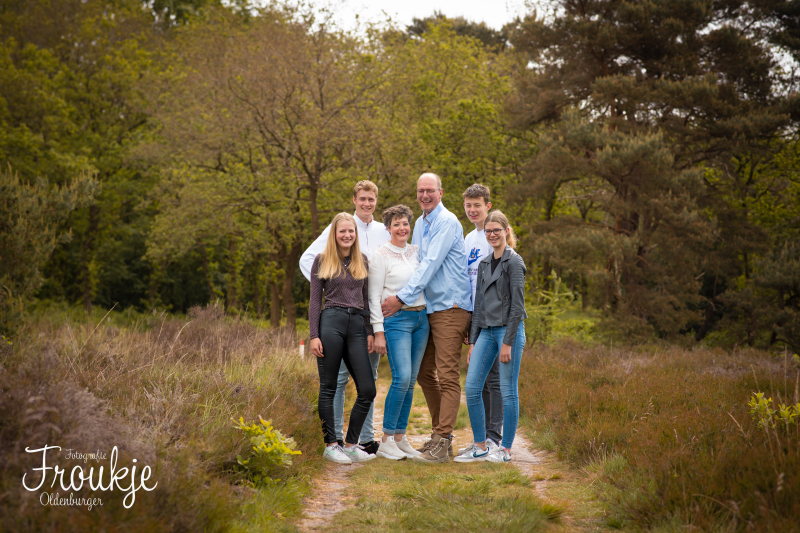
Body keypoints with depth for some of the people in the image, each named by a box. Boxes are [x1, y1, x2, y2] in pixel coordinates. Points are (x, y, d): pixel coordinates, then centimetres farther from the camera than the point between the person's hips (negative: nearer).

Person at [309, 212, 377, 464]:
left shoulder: (362, 261, 15)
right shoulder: (322, 260, 5)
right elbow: (315, 299, 3)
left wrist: (370, 331, 9)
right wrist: (314, 335, -4)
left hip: (357, 324, 4)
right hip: (331, 322, -3)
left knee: (367, 390, -3)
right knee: (328, 387, 0)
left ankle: (351, 443, 10)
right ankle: (330, 444, 9)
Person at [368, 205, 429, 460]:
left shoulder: (416, 251, 13)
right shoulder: (381, 255, -3)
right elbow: (374, 296, -5)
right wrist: (378, 331, -10)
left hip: (421, 318, 6)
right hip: (396, 319, -6)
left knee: (411, 380, 5)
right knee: (401, 377, -16)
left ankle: (400, 437, 13)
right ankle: (386, 440, -7)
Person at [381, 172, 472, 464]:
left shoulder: (447, 222, -11)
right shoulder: (420, 224, 17)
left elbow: (430, 264, -18)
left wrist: (402, 297, -19)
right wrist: (402, 297, 10)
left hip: (450, 306, -9)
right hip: (428, 308, 9)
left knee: (447, 374, -10)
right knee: (424, 372, 11)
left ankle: (442, 442, -10)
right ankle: (440, 433, 22)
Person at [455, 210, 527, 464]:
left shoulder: (514, 262, -6)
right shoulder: (484, 264, 16)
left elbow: (517, 305, -11)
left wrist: (507, 342, -15)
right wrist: (473, 341, 13)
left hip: (508, 329, -7)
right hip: (486, 331, 7)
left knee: (508, 390, 0)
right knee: (471, 388, 1)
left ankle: (505, 449, 9)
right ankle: (480, 446, 11)